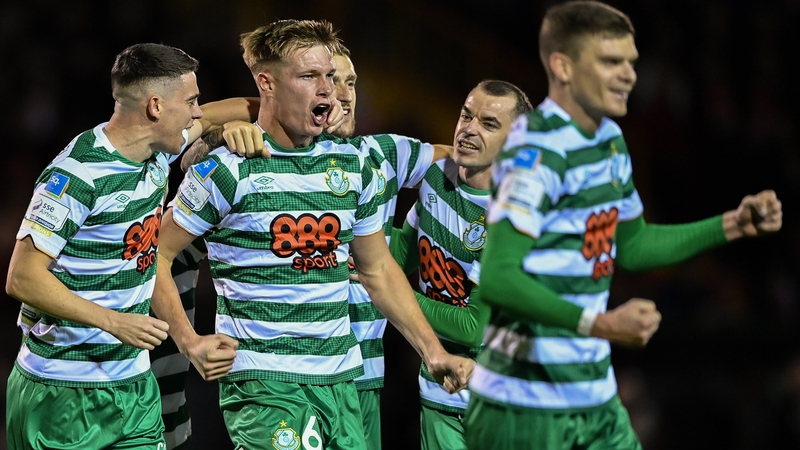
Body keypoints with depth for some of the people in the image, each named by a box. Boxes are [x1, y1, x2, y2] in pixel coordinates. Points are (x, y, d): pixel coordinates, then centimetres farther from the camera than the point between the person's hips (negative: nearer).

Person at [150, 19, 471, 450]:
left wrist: (433, 350, 13)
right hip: (262, 381, -6)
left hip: (340, 378, 6)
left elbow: (378, 270, 19)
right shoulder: (229, 169, -7)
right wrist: (192, 346, -11)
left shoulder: (351, 165, 10)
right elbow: (156, 256, -3)